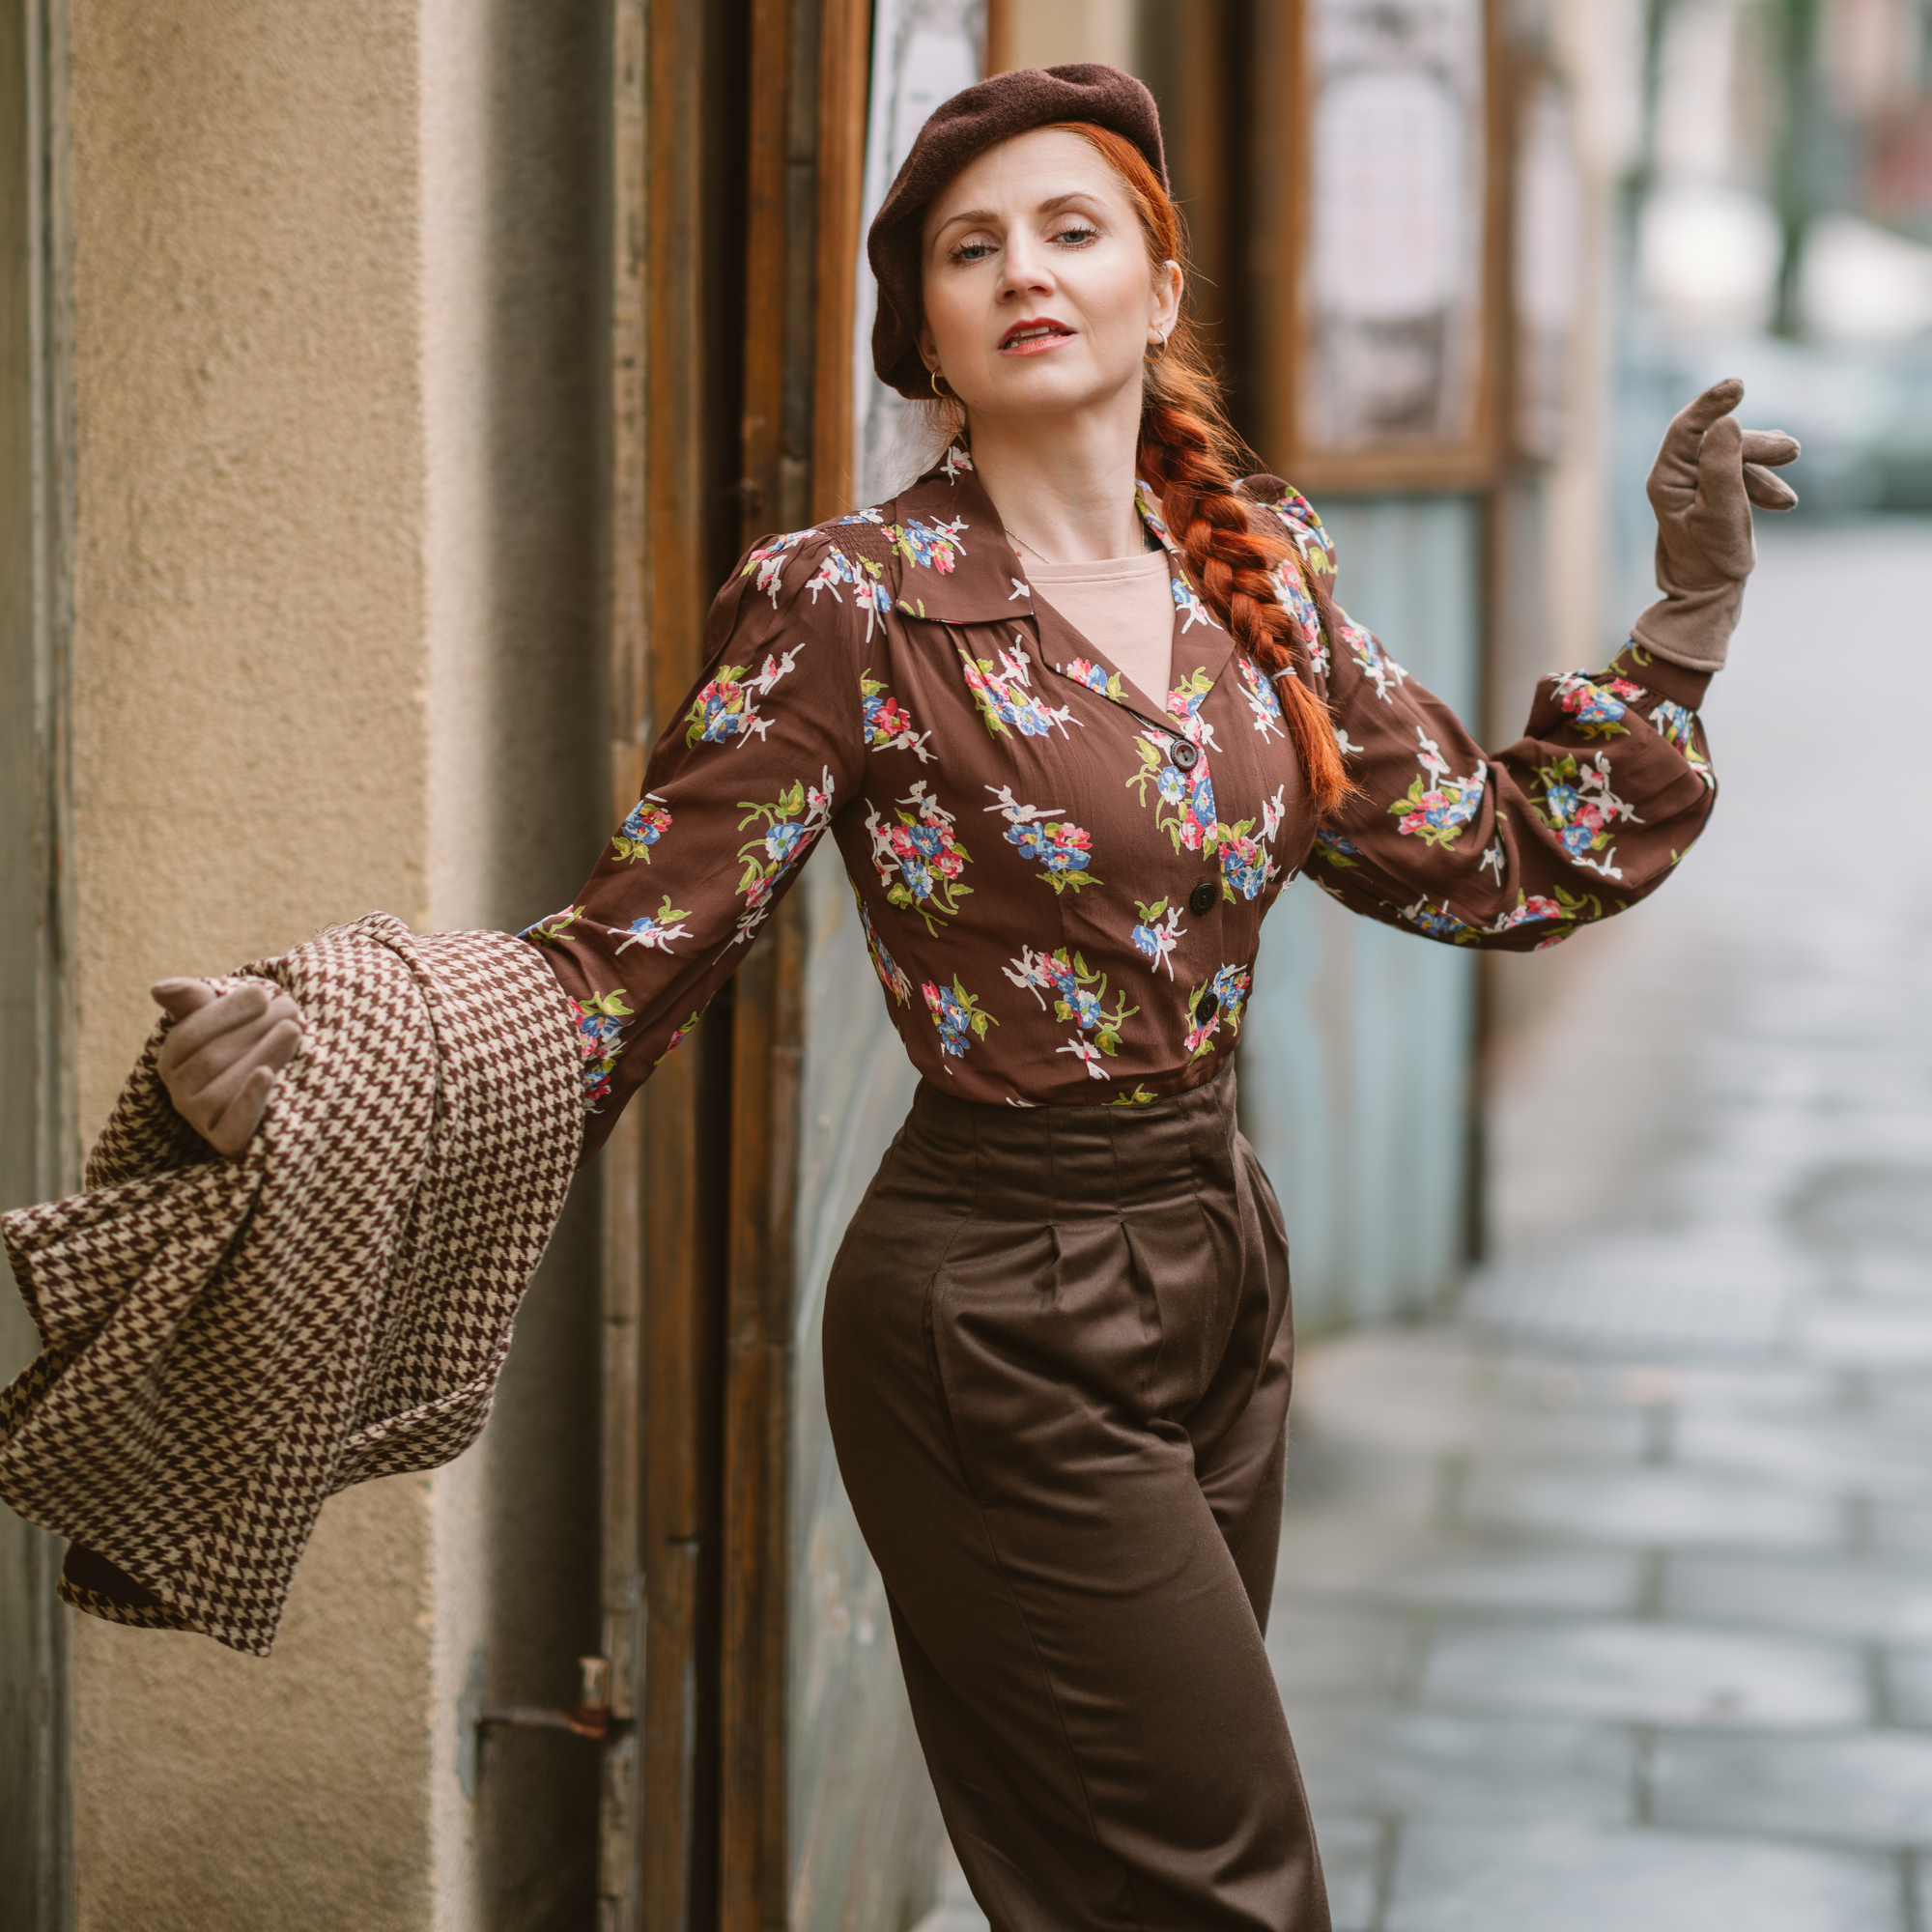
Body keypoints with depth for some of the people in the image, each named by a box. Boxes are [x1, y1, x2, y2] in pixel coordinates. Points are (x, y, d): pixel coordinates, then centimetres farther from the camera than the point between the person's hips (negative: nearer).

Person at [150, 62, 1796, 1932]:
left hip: (1218, 1269, 6)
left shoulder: (1262, 570, 5)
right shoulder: (845, 606, -13)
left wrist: (1686, 612, 6)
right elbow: (633, 949, -14)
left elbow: (1501, 860, 11)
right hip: (1000, 1316, -6)